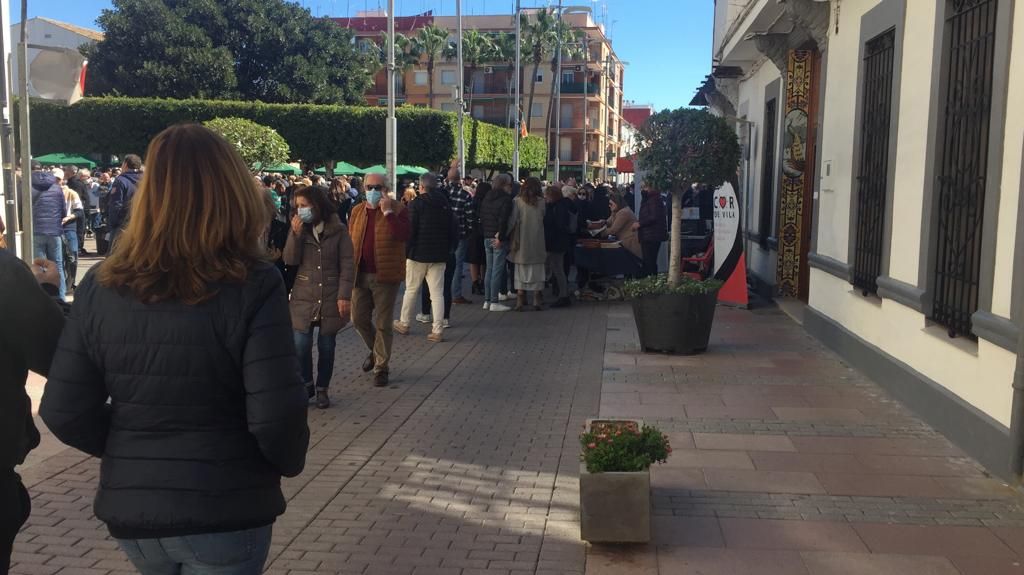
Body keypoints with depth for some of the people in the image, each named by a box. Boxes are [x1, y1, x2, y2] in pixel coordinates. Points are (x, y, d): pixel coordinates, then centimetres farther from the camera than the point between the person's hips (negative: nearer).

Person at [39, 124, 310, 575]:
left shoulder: (102, 285, -6)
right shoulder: (252, 286, -17)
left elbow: (64, 412, -4)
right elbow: (276, 416, -20)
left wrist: (127, 451, 13)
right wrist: (290, 462, 1)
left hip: (129, 506, 4)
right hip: (224, 511, -4)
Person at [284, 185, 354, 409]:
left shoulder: (338, 231, -4)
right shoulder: (298, 229, 5)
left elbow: (347, 265, -6)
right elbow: (289, 260, -4)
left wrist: (344, 296, -13)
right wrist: (296, 234, -16)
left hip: (331, 298, -2)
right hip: (303, 298, 2)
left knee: (326, 346, 7)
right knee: (301, 345, -2)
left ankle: (322, 388, 22)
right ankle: (306, 384, 19)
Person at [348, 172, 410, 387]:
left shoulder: (398, 209, -6)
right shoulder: (357, 211, 9)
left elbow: (403, 236, -23)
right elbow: (349, 240, 13)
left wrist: (388, 212, -23)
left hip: (386, 275, -5)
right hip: (360, 274, 5)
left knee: (383, 324, 2)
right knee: (359, 319, 9)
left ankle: (381, 367, 15)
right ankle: (375, 350, 36)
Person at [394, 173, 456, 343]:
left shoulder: (416, 203, -9)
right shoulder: (445, 204, 6)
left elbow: (409, 230, -13)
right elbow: (454, 231, 8)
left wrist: (405, 251, -4)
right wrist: (449, 250, 15)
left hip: (418, 254, -3)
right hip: (439, 257, 3)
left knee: (411, 290, 11)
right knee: (437, 293, 3)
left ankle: (404, 324, 24)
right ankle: (438, 330, -1)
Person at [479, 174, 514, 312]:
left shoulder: (487, 198, 12)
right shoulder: (506, 199, -12)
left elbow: (481, 217, 13)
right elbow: (503, 220, -20)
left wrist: (484, 233, 13)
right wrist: (500, 237, -15)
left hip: (487, 238, 7)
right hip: (499, 239, -7)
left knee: (489, 269, 13)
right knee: (497, 270, -4)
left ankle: (487, 301, 15)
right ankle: (494, 302, -2)